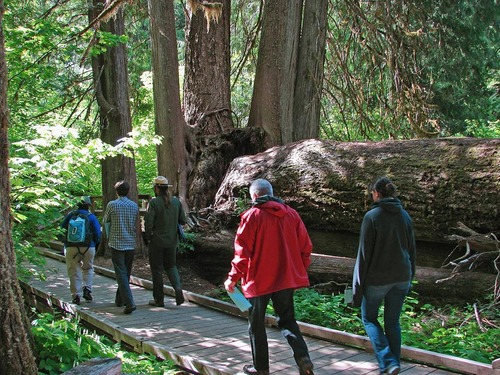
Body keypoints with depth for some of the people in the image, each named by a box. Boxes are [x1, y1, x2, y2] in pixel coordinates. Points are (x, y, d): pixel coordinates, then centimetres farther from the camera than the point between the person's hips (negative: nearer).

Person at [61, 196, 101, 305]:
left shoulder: (70, 215, 4)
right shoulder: (91, 216, 0)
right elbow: (97, 233, -4)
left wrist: (65, 243, 19)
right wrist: (95, 244, 13)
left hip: (71, 247, 0)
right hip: (88, 247, 0)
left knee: (74, 272, 5)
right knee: (88, 269, 19)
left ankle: (76, 295, 1)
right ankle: (87, 288, 1)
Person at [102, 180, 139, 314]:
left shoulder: (112, 205, -8)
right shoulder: (134, 205, 3)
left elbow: (105, 222, 6)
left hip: (117, 244, -4)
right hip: (131, 244, 4)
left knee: (121, 274, -5)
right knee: (126, 273, 17)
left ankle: (129, 303, -15)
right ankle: (120, 299, 30)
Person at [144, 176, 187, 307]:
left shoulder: (154, 202, -15)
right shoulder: (176, 201, 0)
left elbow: (148, 222, -18)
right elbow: (183, 220, 3)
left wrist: (148, 237, -3)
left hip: (157, 241, -4)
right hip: (172, 240, 4)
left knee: (157, 269, 7)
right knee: (171, 266, 19)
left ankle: (159, 299, 13)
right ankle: (178, 288, -5)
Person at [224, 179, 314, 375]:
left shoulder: (252, 215, -10)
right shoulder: (291, 214, 4)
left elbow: (242, 251, -13)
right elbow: (305, 246, 5)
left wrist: (233, 278, -5)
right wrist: (300, 270, 16)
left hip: (259, 280, -4)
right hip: (286, 278, 4)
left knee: (256, 324, 11)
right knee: (288, 320, 16)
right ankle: (303, 357, -2)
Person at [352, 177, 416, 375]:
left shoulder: (372, 216, -12)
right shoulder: (405, 216, 4)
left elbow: (364, 253, -12)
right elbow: (411, 250, 10)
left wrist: (358, 284, -7)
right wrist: (410, 277, 20)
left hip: (377, 278, -5)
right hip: (401, 277, 5)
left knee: (369, 318, 12)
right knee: (393, 322, 16)